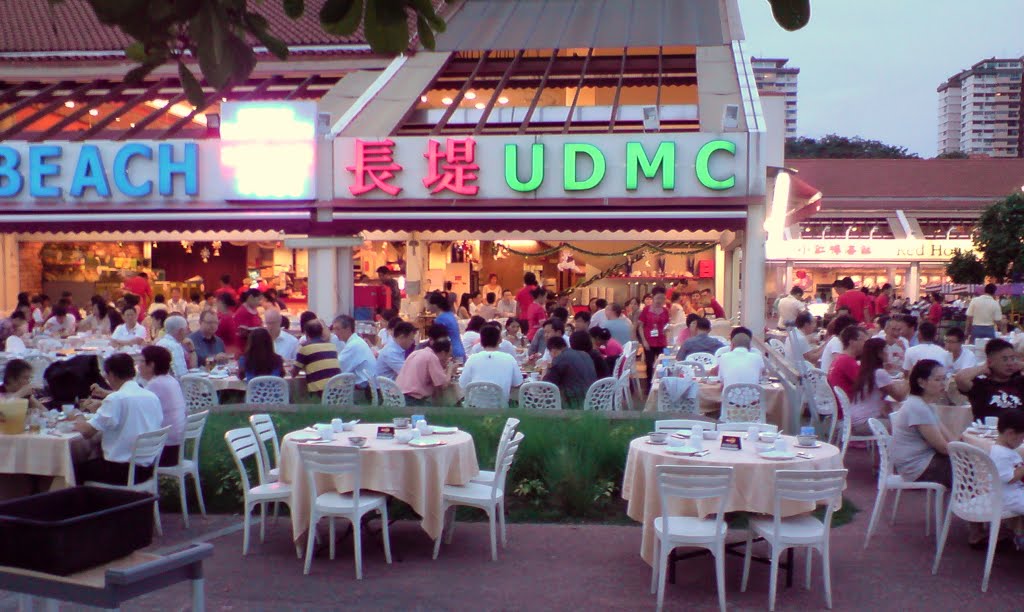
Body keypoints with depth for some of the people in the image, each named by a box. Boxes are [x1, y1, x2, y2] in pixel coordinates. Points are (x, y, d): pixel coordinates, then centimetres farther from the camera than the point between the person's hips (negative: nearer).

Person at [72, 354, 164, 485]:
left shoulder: (116, 399, -16)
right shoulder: (153, 397, 4)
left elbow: (88, 431, -14)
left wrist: (79, 419, 7)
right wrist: (102, 407, 22)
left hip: (123, 471, -7)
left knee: (78, 469, 14)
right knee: (94, 462, 28)